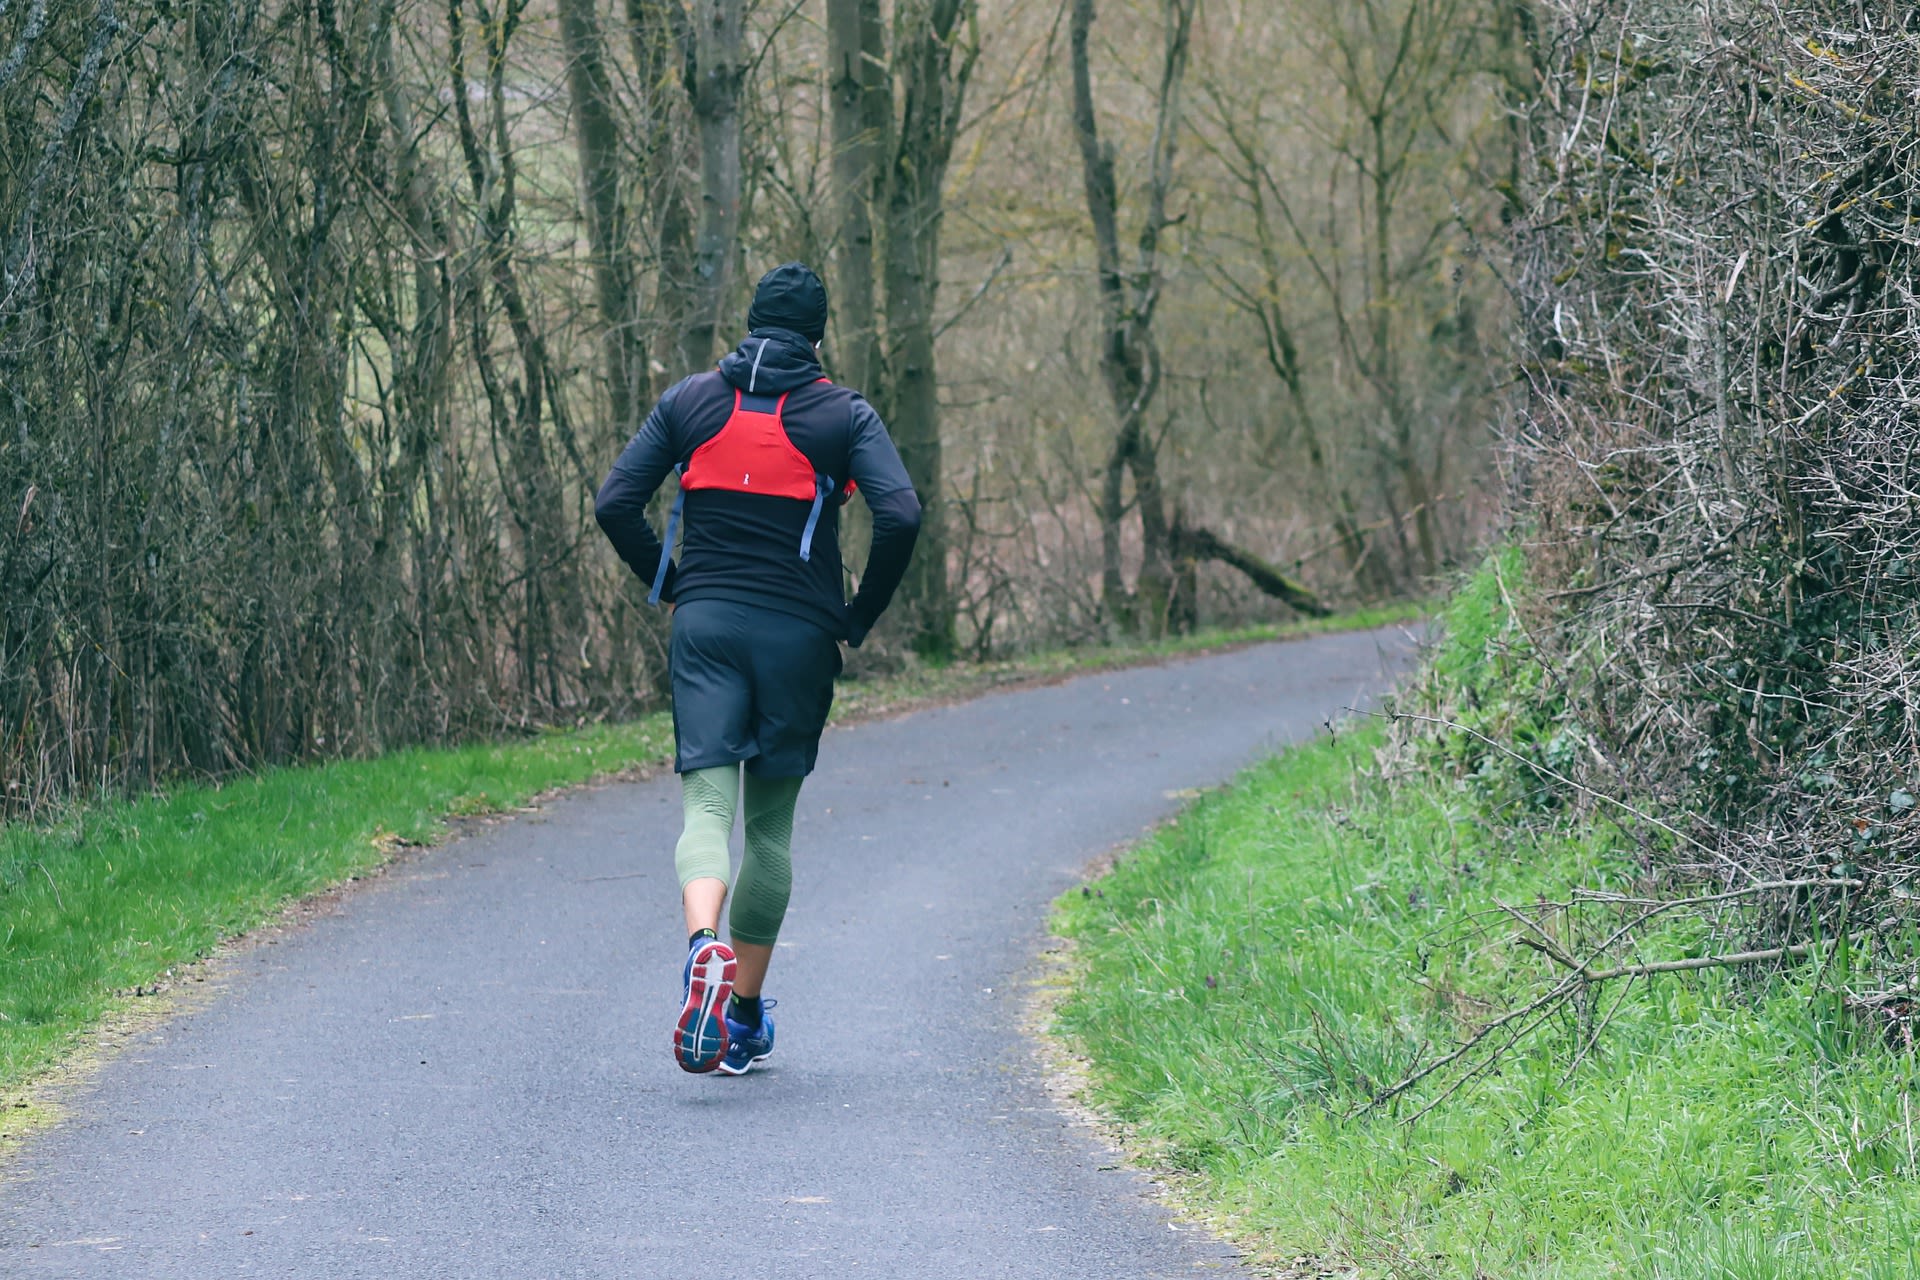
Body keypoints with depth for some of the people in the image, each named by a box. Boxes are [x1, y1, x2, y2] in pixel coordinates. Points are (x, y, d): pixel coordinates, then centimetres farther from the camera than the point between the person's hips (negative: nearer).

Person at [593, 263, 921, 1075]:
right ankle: (745, 1016, 15)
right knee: (770, 823, 11)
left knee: (707, 804, -6)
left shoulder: (689, 402, 7)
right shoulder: (844, 415, 1)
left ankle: (703, 945, -37)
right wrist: (860, 615, 2)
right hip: (799, 634, 0)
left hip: (704, 622, 1)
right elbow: (900, 516, -12)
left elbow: (615, 505, 2)